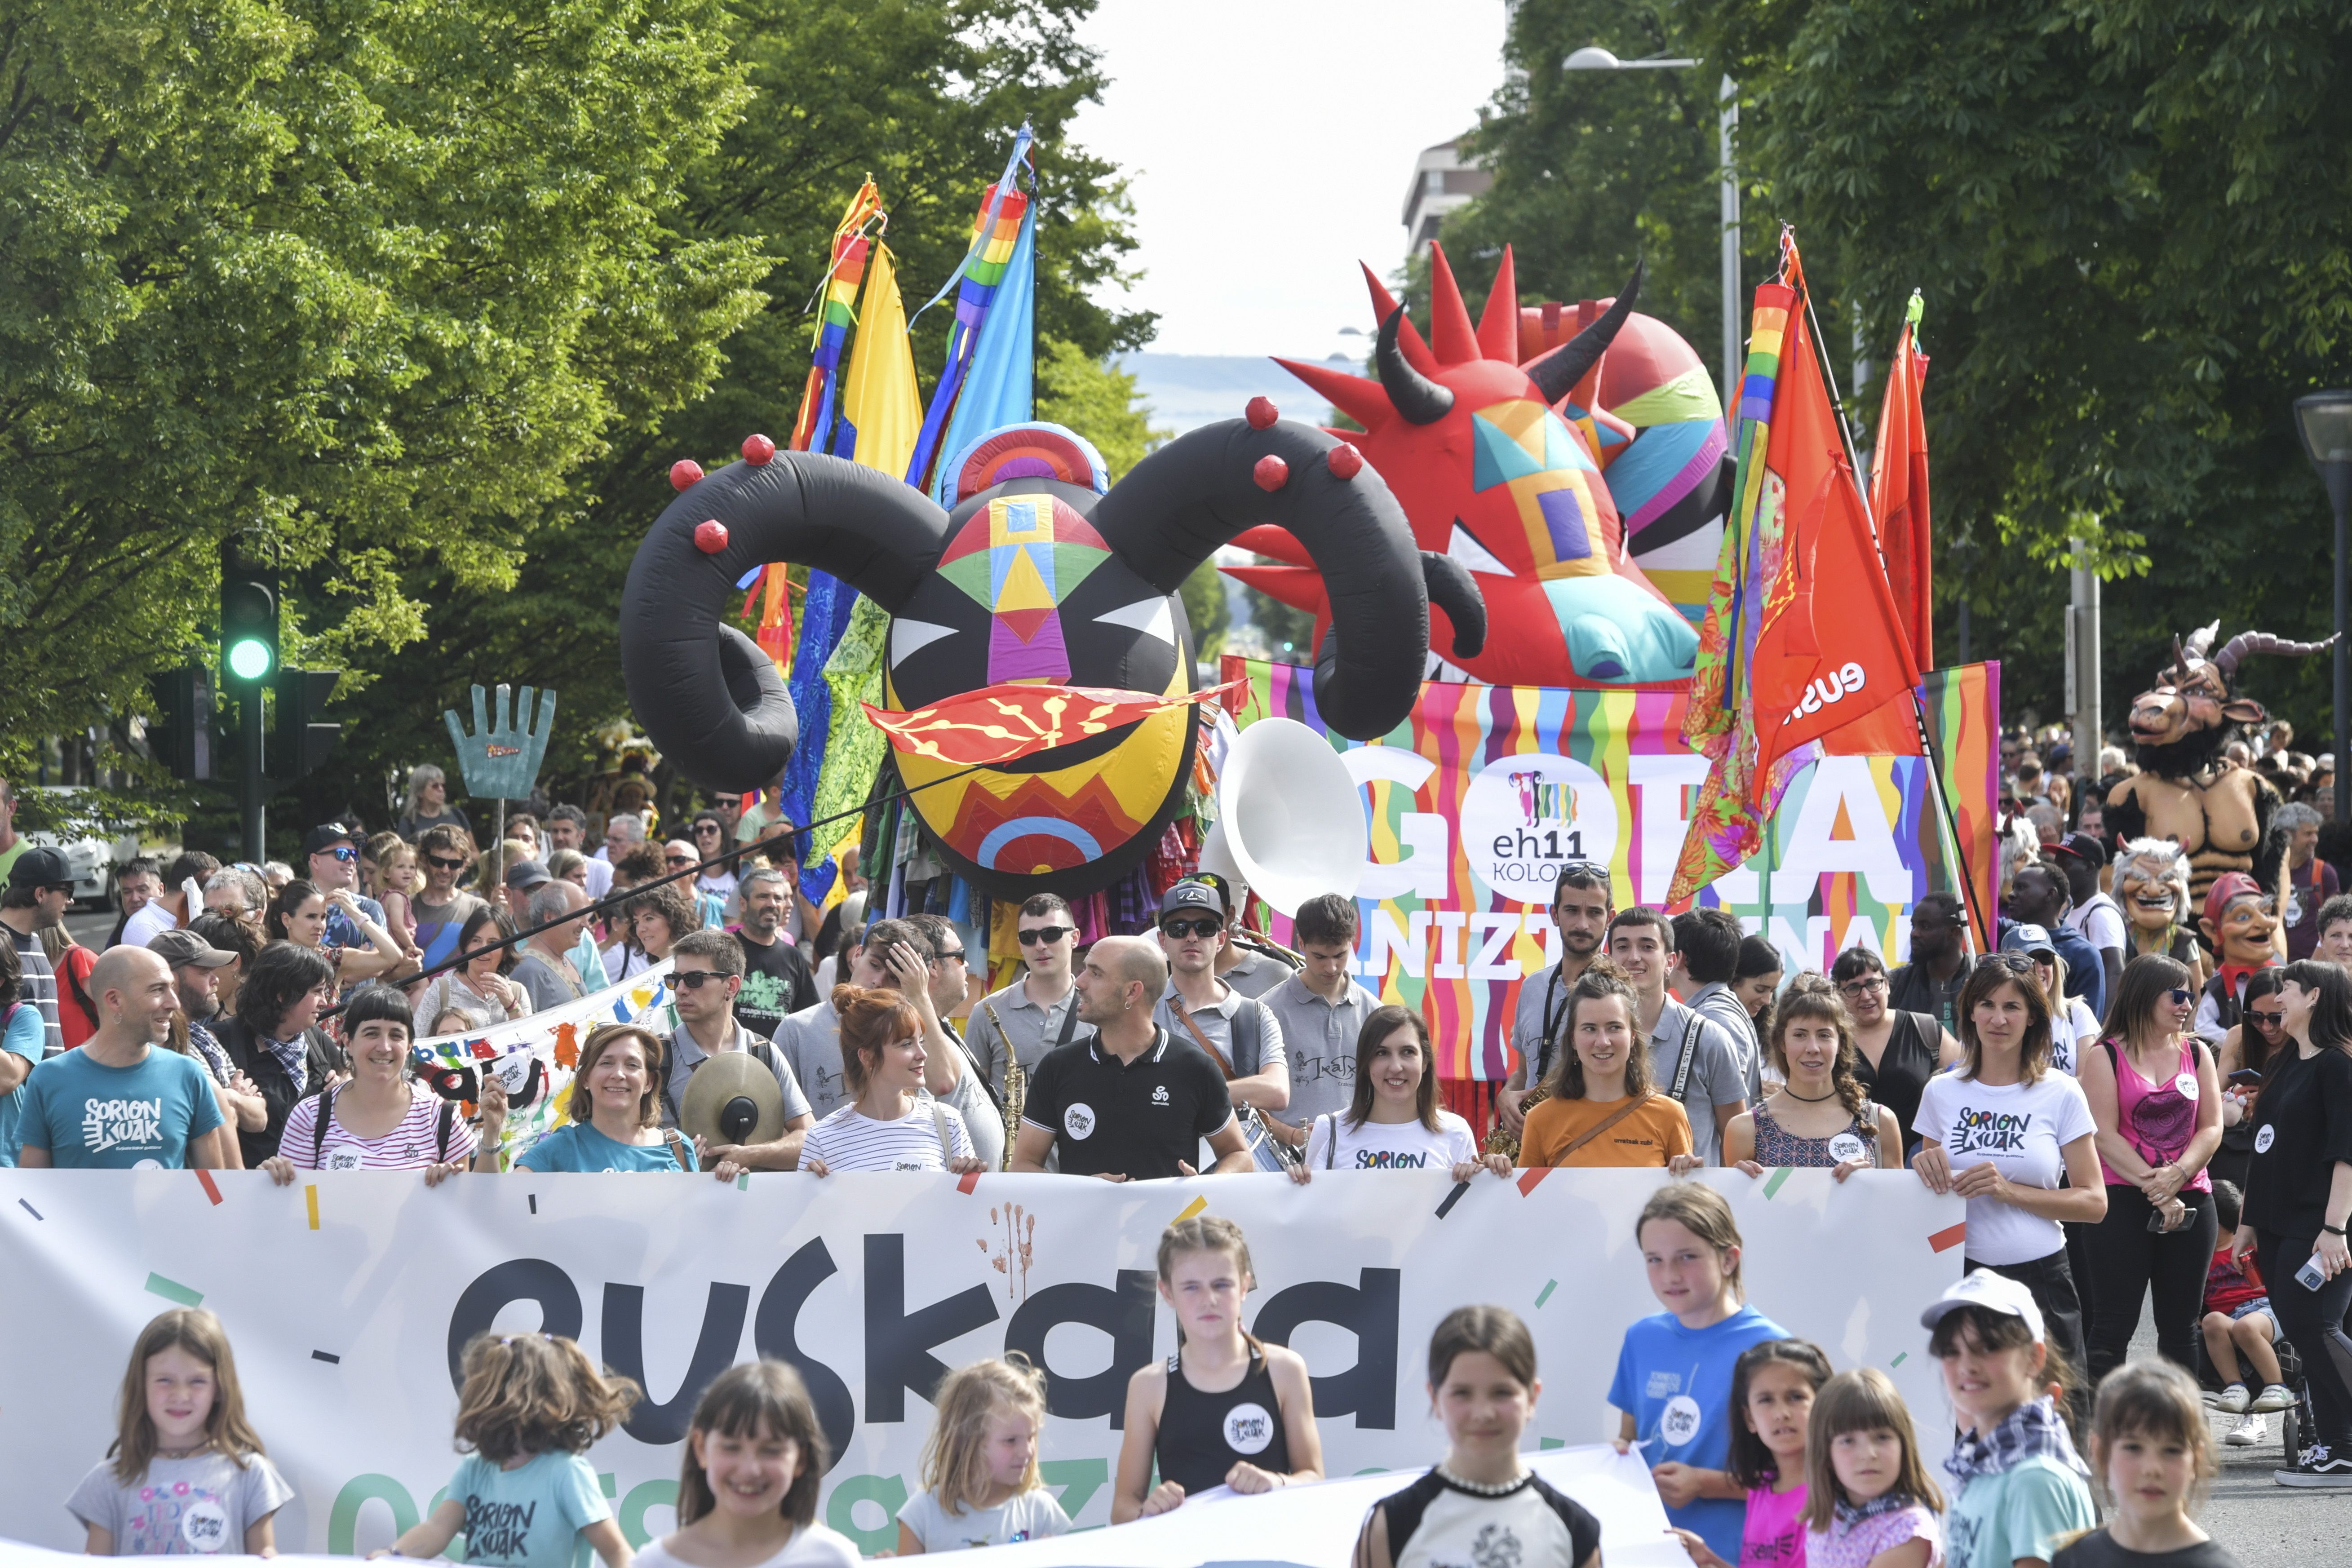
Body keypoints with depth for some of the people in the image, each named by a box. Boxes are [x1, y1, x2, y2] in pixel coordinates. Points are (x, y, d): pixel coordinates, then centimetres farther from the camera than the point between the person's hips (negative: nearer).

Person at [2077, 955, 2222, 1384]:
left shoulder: (2196, 1053, 11)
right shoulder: (2105, 1057, -1)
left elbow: (2211, 1128, 5)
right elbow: (2105, 1136, -9)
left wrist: (2178, 1174, -13)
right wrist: (2154, 1187, -15)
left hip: (2191, 1200, 4)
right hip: (2122, 1202, -4)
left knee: (2180, 1326, 8)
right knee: (2114, 1325, -5)